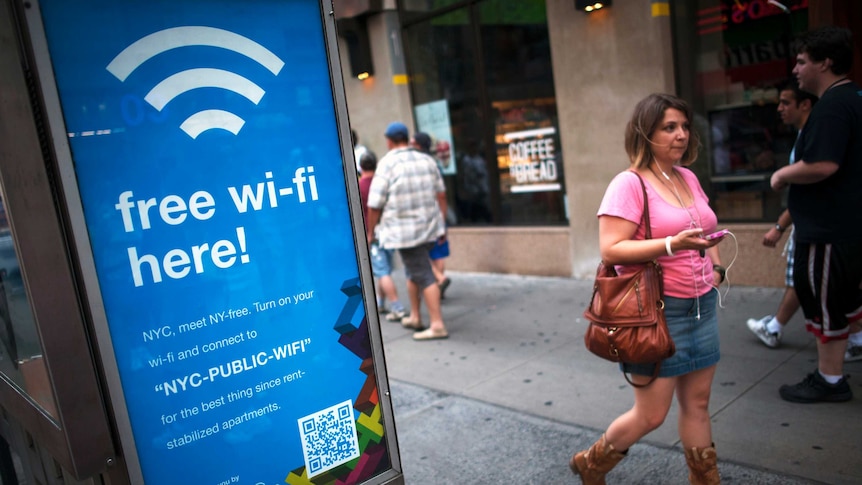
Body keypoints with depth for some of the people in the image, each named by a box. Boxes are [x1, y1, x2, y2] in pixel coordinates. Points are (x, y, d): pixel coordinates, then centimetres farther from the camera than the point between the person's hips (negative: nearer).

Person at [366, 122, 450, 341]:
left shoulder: (387, 164, -10)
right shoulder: (427, 160, 7)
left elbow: (375, 205, -10)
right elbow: (441, 194, 9)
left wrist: (370, 232, 2)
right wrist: (442, 222, 18)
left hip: (404, 231, -6)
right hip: (429, 227, 6)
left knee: (423, 276, -4)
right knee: (415, 270, 20)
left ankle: (437, 325, -4)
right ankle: (414, 317, 28)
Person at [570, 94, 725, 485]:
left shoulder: (688, 177, 10)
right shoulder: (629, 184, -14)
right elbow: (610, 250, -21)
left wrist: (716, 266, 11)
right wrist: (672, 244, -28)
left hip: (702, 305, 7)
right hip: (659, 310, -7)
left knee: (697, 403, 15)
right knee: (650, 415, 2)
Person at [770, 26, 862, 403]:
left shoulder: (832, 105, -20)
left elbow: (823, 165, -31)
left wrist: (782, 175, -15)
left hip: (827, 229, -10)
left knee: (821, 301, 1)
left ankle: (829, 381, 13)